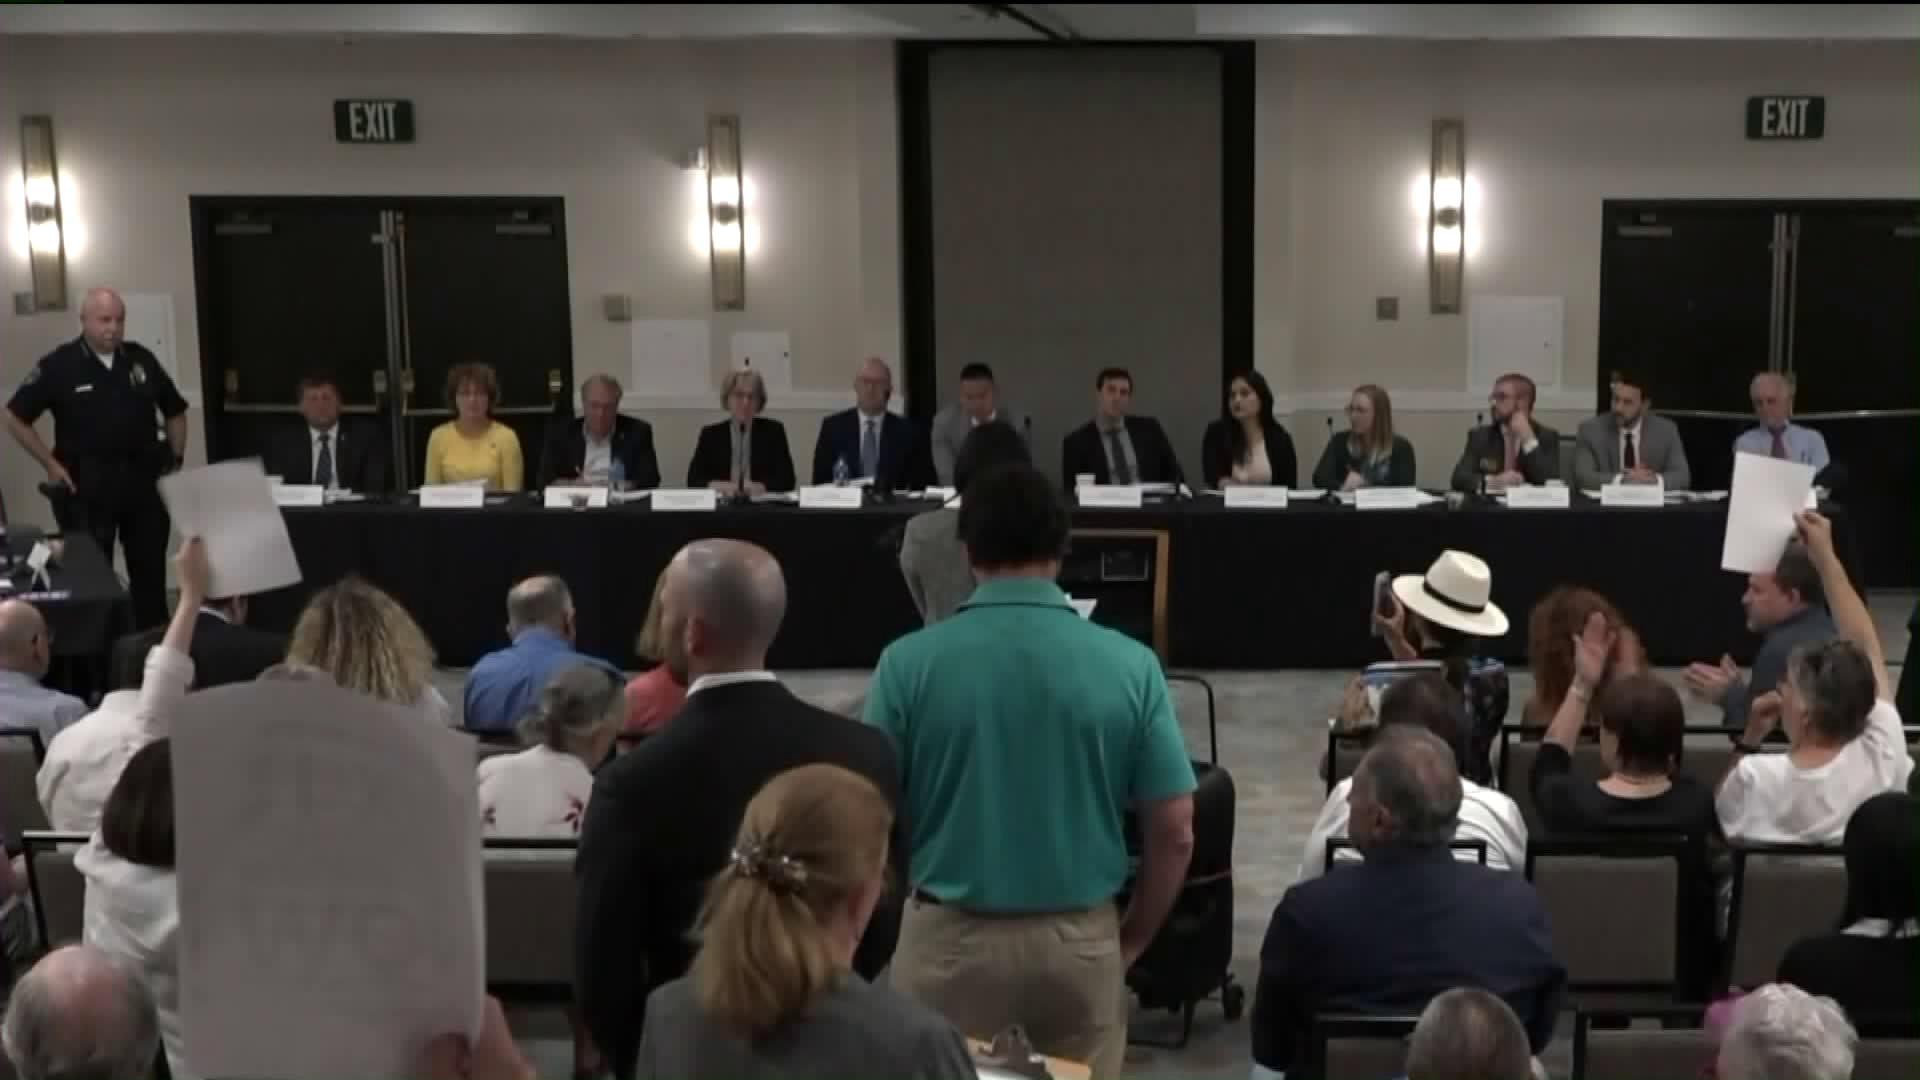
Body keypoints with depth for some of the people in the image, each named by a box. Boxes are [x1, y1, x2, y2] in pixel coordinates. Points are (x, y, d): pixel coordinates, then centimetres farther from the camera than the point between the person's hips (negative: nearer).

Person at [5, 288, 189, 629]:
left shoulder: (141, 360, 5)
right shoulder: (59, 365, -5)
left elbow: (175, 411, 17)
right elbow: (15, 417, 0)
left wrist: (176, 459, 8)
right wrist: (50, 464, -5)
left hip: (143, 479, 3)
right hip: (86, 485, -3)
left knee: (151, 570, 10)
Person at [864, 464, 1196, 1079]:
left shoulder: (909, 662, -10)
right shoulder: (1129, 664, -7)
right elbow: (1174, 831, -5)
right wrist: (1133, 940, 10)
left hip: (950, 940, -1)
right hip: (1082, 941, 1)